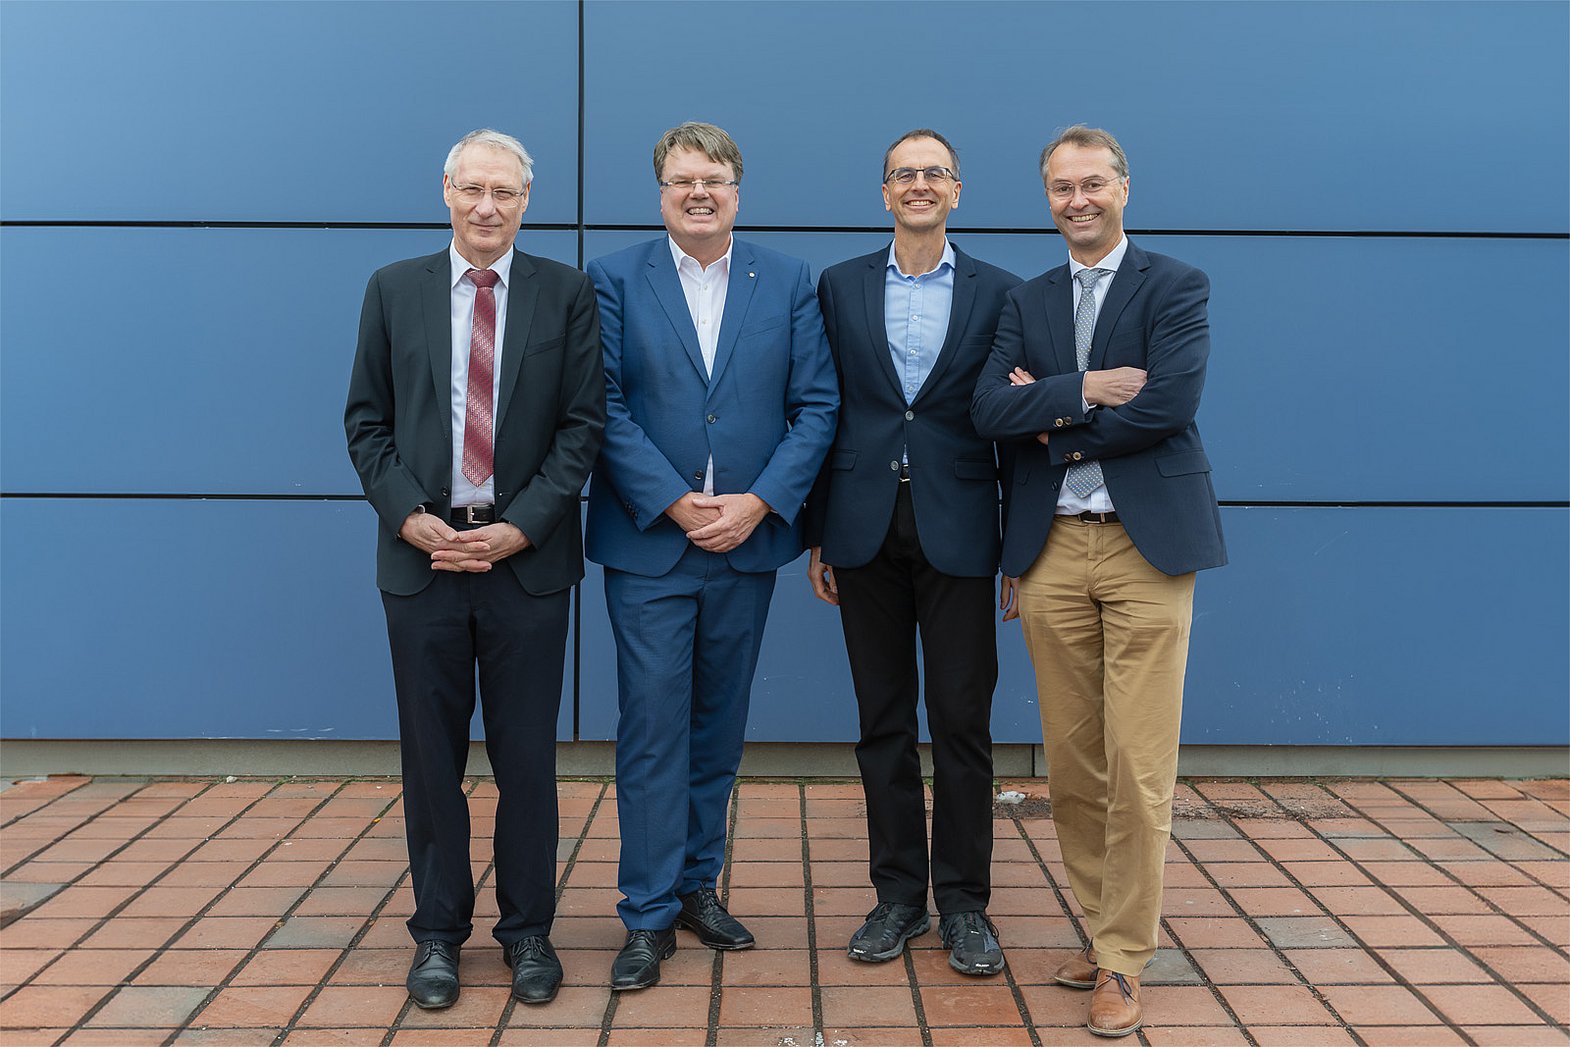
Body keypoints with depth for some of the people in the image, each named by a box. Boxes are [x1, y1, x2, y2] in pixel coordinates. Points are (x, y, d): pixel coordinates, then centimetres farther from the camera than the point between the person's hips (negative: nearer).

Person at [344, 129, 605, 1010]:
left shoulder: (568, 294, 3)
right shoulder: (395, 290, 8)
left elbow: (584, 424, -2)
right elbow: (366, 420, 6)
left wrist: (519, 527, -11)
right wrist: (409, 516, -8)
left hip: (527, 559, -1)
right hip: (422, 556, 1)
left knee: (527, 756, 6)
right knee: (431, 756, 9)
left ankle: (528, 930, 21)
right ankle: (439, 931, 24)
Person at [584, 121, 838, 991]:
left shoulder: (788, 283, 6)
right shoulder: (614, 281, 1)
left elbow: (816, 405, 1)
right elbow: (605, 406, -6)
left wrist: (757, 504, -11)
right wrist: (675, 503, -14)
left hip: (747, 541, 2)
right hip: (649, 542, -2)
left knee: (719, 726, 12)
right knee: (652, 731, 0)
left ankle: (698, 884, 27)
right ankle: (650, 914, 10)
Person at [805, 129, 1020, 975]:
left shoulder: (998, 292, 4)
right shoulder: (840, 287, 8)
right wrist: (816, 537, 3)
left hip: (957, 529, -1)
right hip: (867, 526, 2)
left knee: (963, 722, 2)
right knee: (882, 721, 8)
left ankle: (964, 901, 15)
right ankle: (898, 894, 21)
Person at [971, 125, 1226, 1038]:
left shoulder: (1177, 287, 3)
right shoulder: (1028, 301, 15)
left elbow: (1169, 403, -13)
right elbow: (991, 409, 0)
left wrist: (1053, 423, -5)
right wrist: (1083, 390, -13)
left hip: (1146, 545, -4)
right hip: (1053, 548, 4)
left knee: (1138, 767, -4)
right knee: (1071, 761, 8)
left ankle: (1124, 960, 7)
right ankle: (1103, 926, 23)